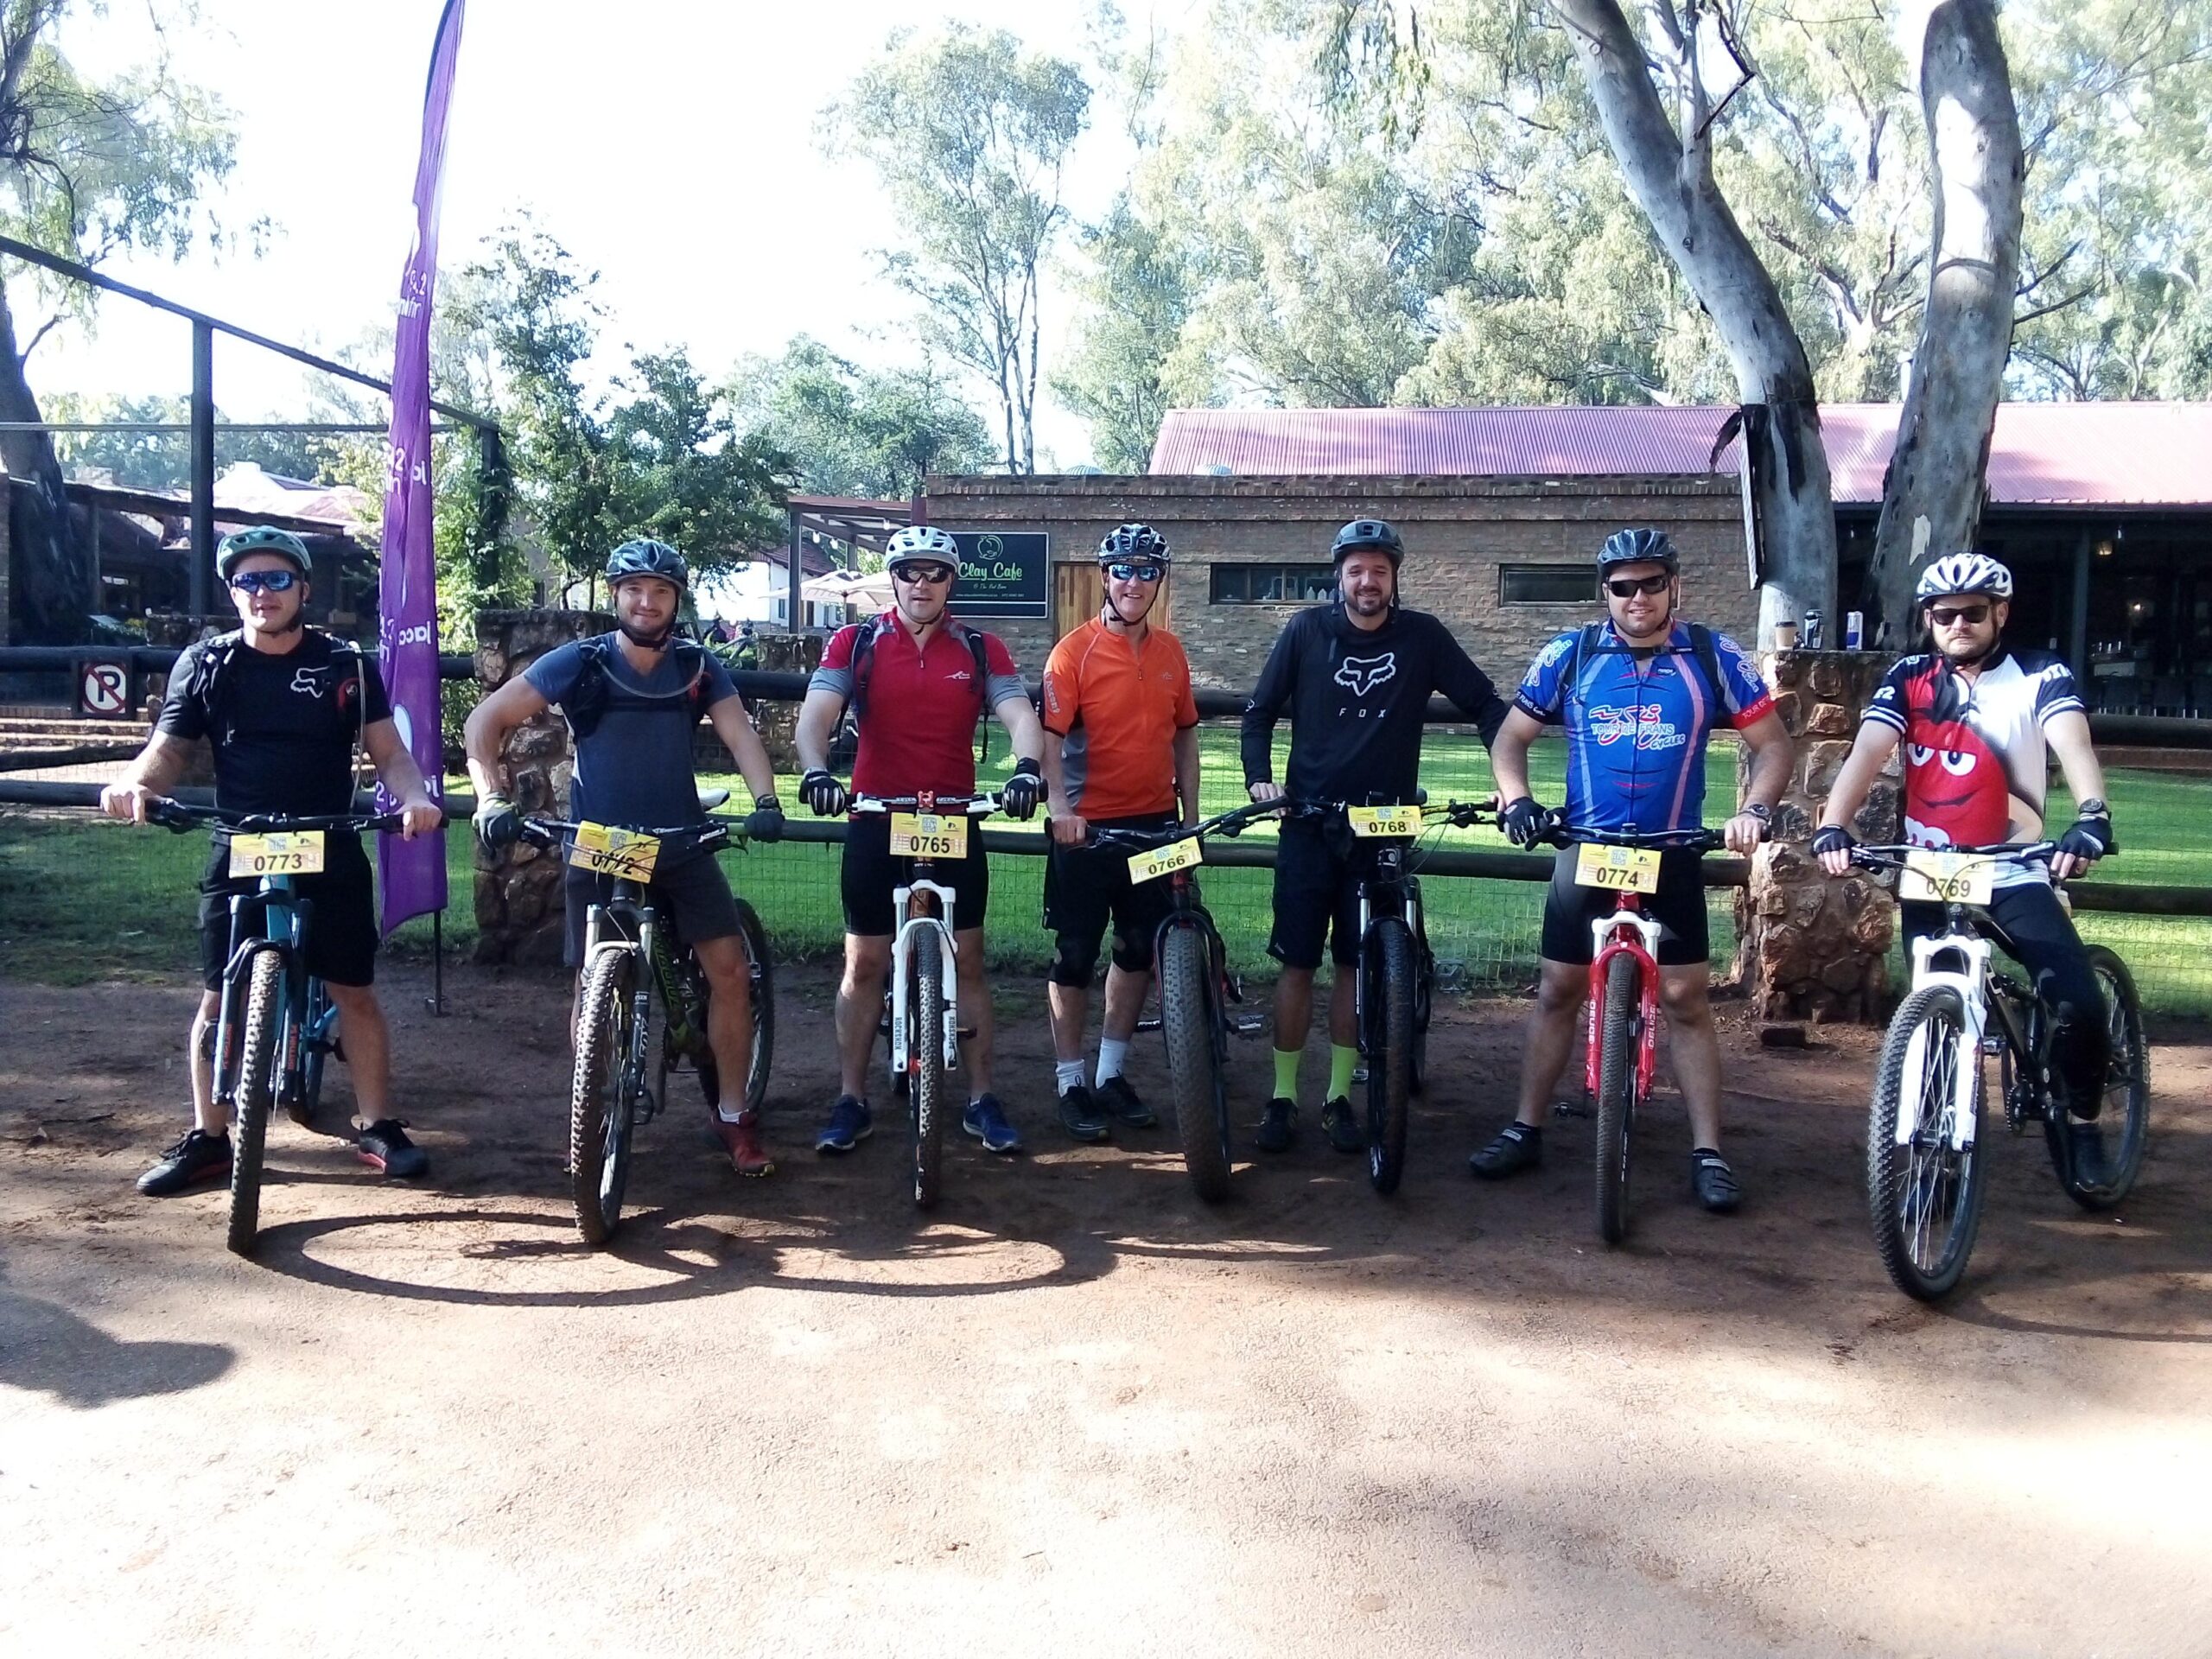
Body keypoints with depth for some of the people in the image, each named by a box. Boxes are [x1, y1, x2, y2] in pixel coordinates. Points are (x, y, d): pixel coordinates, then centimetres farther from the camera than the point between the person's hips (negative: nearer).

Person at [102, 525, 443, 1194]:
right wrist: (132, 783, -20)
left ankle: (376, 1126, 15)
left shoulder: (346, 664, 0)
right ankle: (207, 1139, 15)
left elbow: (387, 750, -1)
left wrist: (415, 797, -22)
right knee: (219, 998, 4)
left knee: (355, 992, 3)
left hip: (331, 854, -1)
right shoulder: (205, 664, 2)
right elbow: (169, 749, 2)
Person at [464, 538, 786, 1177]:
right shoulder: (580, 662, -7)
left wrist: (766, 801, -28)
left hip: (682, 846, 2)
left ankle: (734, 1114, 7)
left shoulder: (698, 666, -1)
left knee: (730, 971, -7)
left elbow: (739, 734, -10)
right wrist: (493, 798, -21)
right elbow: (485, 721, -6)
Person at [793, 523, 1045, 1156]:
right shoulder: (855, 643, -2)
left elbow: (1020, 715, -11)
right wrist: (816, 771, -33)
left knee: (966, 961, 5)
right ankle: (851, 1101, 15)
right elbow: (816, 713, -13)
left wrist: (1026, 768, -32)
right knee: (864, 963, 6)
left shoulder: (981, 650, 0)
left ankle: (981, 1101, 14)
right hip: (875, 820, 0)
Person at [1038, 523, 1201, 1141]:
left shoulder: (1171, 652, 7)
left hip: (1153, 824, 5)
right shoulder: (1075, 650, -8)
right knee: (1075, 956, 3)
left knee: (1138, 952, 13)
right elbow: (1050, 736, -14)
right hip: (1087, 827, -5)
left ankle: (1111, 1074, 27)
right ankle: (1070, 1082, 15)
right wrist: (1060, 805, -29)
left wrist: (1190, 818, 12)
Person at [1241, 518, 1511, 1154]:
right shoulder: (1307, 630, -2)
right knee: (1297, 962, 1)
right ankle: (1283, 1096, 12)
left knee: (1357, 964, 7)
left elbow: (1486, 705, 3)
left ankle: (1339, 1096, 18)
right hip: (1308, 822, 0)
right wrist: (1258, 778, -10)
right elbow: (1260, 711, 5)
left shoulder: (1423, 636, -1)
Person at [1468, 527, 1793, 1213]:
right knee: (1557, 991, 6)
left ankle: (1708, 1152, 7)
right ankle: (1525, 1131, 16)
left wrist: (1755, 809, -16)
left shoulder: (1712, 656, -3)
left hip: (1673, 856, 0)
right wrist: (1516, 801, -13)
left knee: (1687, 1000, 0)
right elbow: (1512, 736, 4)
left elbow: (1772, 744, 1)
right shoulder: (1570, 655, -2)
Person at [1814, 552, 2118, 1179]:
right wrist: (1833, 827, -32)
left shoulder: (2040, 676, -3)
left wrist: (2092, 818, -41)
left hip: (2015, 878, -1)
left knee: (2081, 1006, -13)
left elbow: (2074, 745, -21)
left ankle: (2082, 1122, 13)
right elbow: (1868, 752, -14)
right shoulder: (1908, 680, 1)